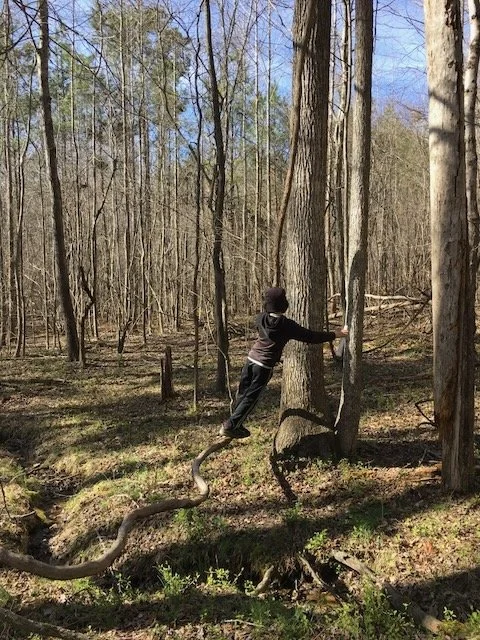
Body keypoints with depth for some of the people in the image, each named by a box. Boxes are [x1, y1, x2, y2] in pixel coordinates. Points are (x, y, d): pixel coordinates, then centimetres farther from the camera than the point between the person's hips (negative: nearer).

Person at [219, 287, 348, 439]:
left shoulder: (261, 318, 0)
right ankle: (230, 426, 6)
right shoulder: (287, 325, -14)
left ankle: (235, 424, 25)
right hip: (264, 365, -6)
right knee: (251, 398, 4)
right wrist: (336, 334, -1)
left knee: (242, 393, 15)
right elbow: (311, 337, -11)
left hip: (251, 359, 6)